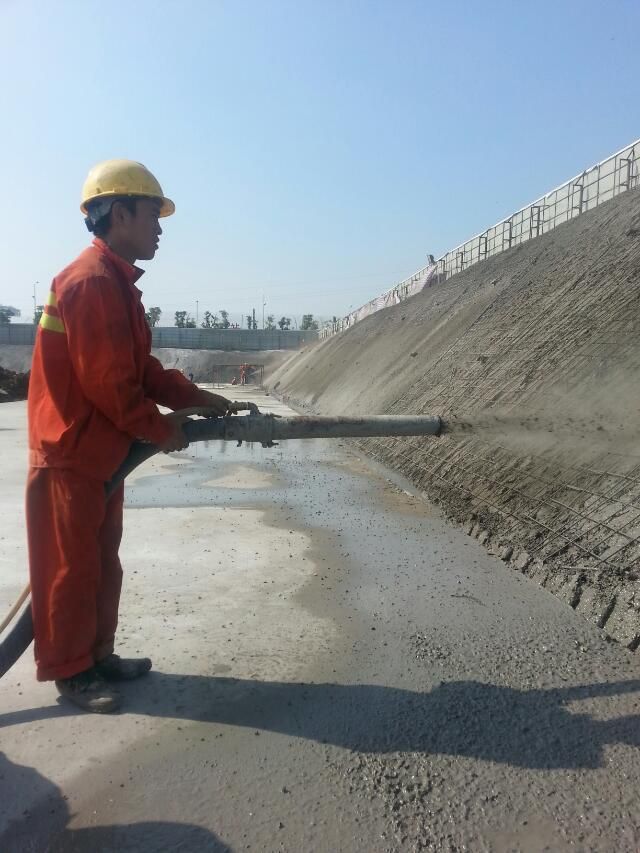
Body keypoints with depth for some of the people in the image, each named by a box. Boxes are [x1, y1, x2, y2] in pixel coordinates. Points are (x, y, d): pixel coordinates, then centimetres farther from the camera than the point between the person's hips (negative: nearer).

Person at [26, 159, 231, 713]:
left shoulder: (116, 282, 13)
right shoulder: (92, 281, -20)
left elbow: (141, 368, 14)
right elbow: (107, 382, -23)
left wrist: (198, 397, 8)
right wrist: (162, 429, -11)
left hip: (101, 451, 10)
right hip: (71, 453, -10)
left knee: (102, 562, 17)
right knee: (71, 567, 4)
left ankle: (99, 655, 31)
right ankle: (69, 670, 20)